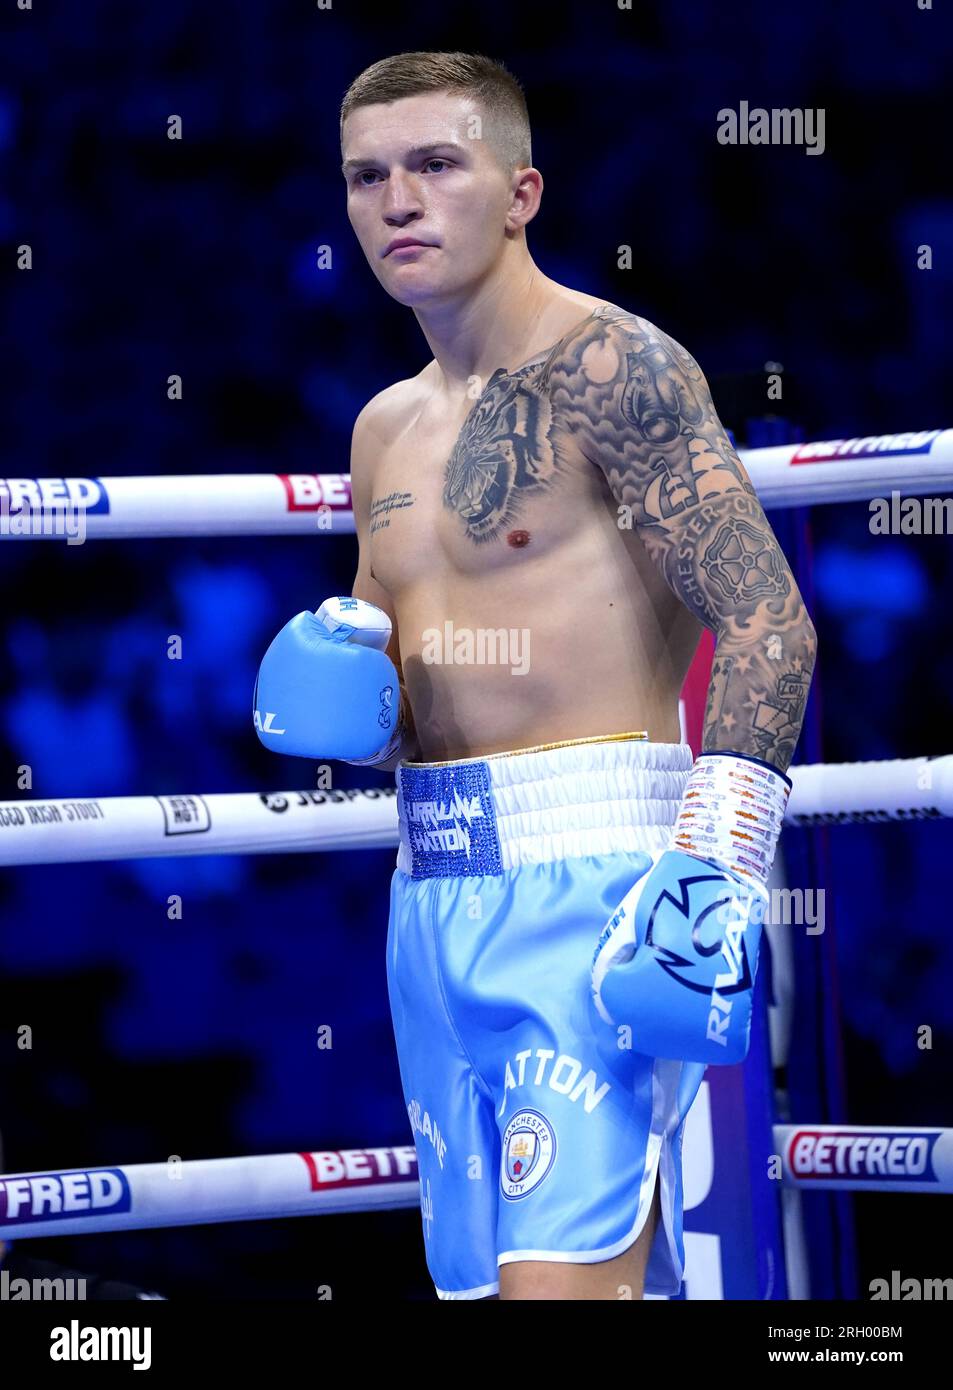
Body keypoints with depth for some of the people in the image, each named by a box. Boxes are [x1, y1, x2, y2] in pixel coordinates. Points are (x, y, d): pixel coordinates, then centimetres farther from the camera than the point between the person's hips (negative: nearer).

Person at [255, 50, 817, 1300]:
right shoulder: (386, 431, 17)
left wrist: (718, 870, -23)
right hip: (432, 902, 8)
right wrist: (331, 691, 2)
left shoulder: (609, 368, -7)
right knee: (478, 1277, 9)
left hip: (591, 880, -8)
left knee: (561, 1278, -19)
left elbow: (766, 622, -14)